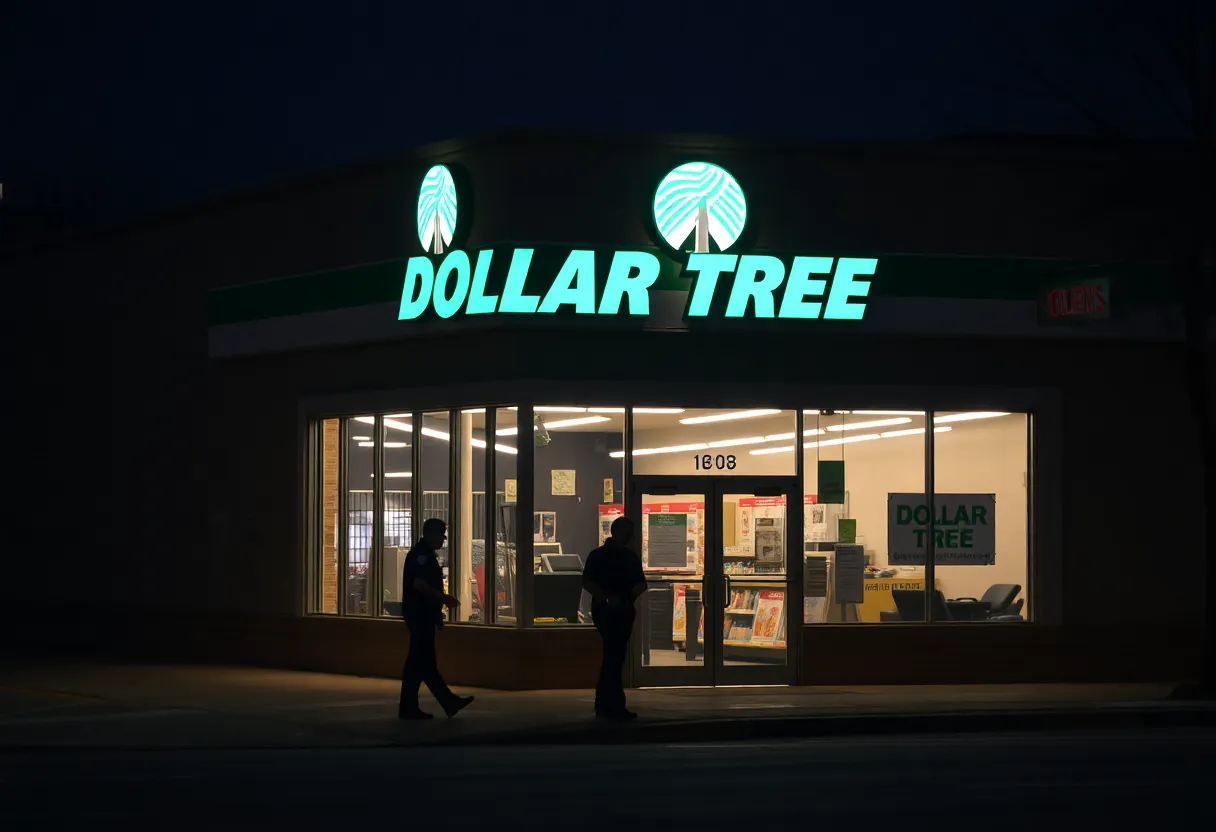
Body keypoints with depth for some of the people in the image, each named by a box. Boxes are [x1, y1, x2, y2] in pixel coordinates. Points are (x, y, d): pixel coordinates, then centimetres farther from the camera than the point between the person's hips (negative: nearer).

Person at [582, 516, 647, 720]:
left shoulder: (631, 557, 14)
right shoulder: (598, 556, -5)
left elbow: (641, 583, 19)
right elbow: (587, 582, -11)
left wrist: (634, 593, -3)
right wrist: (607, 598, -22)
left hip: (624, 611, 7)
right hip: (605, 610, -7)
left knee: (614, 657, 9)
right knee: (614, 656, -14)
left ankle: (604, 705, 16)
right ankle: (615, 705, -17)